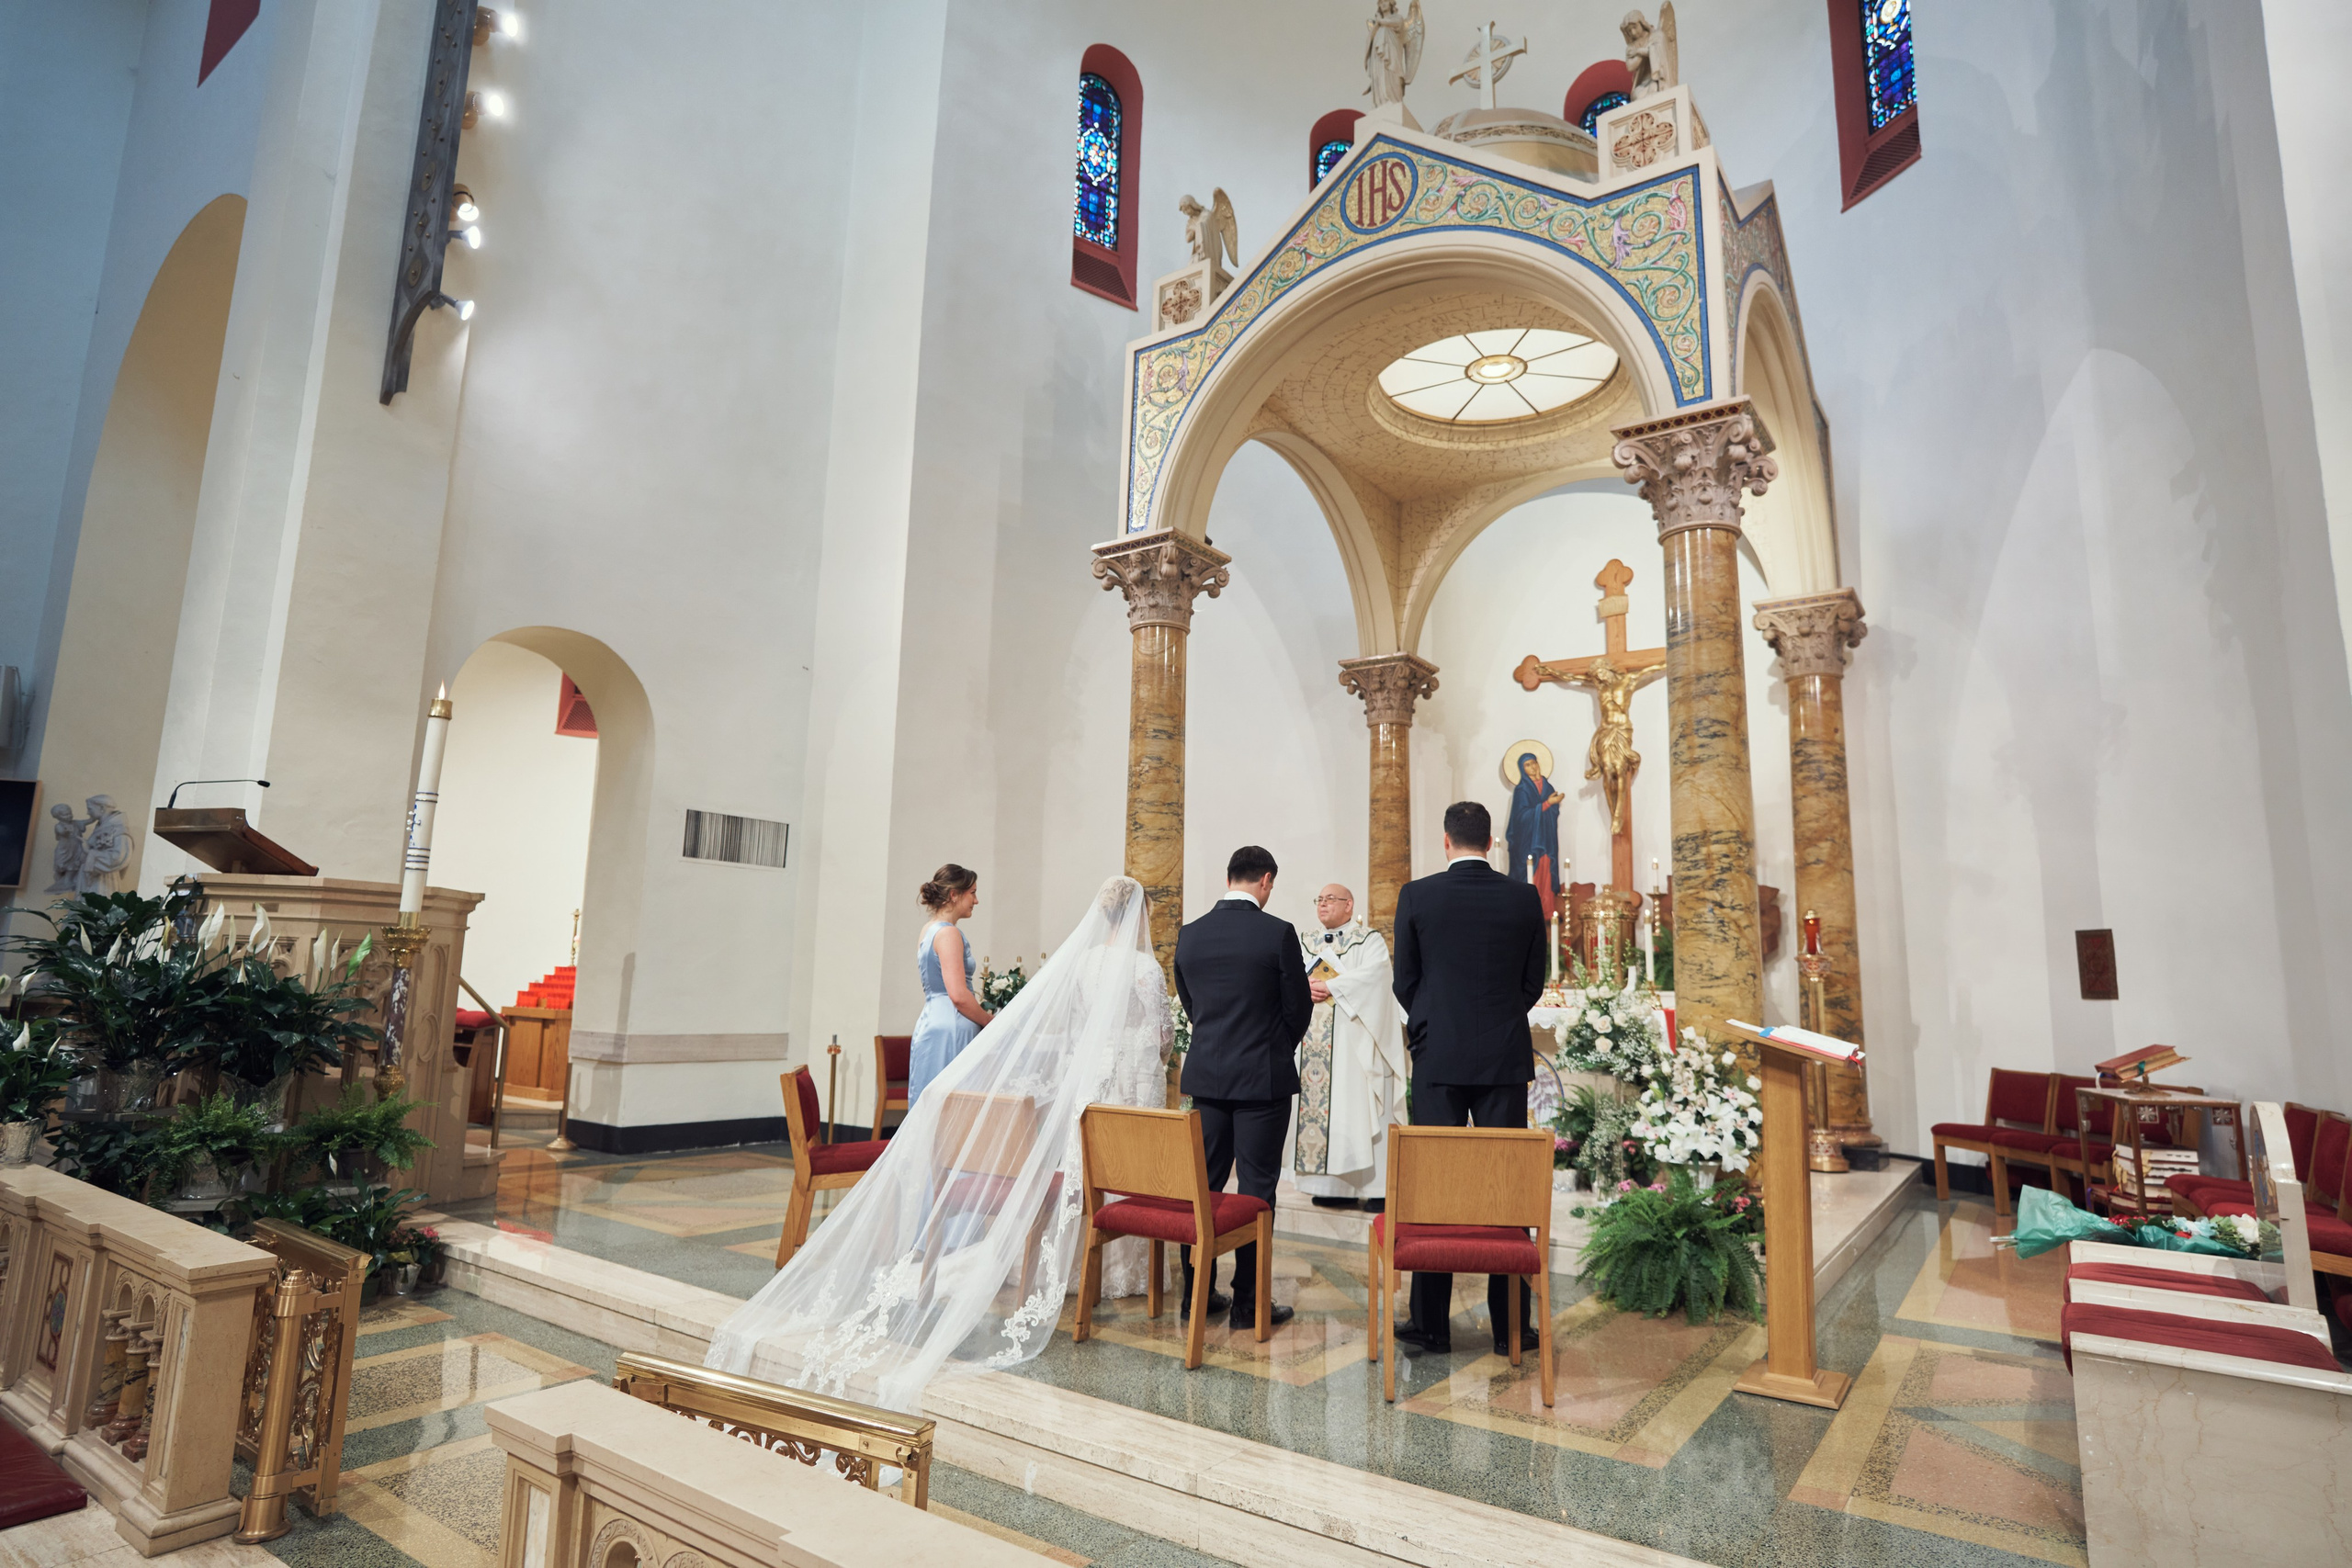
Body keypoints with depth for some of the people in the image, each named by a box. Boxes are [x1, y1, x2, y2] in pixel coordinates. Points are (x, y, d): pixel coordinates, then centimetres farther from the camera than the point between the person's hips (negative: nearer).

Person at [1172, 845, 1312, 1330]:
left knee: (1203, 1183, 12)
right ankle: (1249, 1302, 10)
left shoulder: (1190, 935, 1)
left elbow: (1190, 1004, 9)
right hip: (1262, 1077, -4)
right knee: (1256, 1188, 4)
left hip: (1206, 1076, 4)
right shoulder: (1278, 932, -12)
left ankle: (1197, 1292, 20)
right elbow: (1298, 1008, -5)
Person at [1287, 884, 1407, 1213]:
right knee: (1317, 1107, 1)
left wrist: (1330, 986, -17)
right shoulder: (1304, 941, 17)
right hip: (1313, 1044, 5)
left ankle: (1376, 1188, -2)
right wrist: (1304, 984, -14)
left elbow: (1372, 974, -15)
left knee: (1359, 1108, -6)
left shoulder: (1369, 940, 2)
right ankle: (1333, 1186, 7)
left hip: (1354, 1042, -5)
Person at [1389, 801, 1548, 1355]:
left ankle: (1431, 1325, 12)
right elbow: (1533, 983, 6)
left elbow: (1405, 981, 1)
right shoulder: (1525, 898, -1)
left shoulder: (1416, 895, -5)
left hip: (1438, 1059, -1)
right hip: (1506, 1059, 1)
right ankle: (1510, 1324, 14)